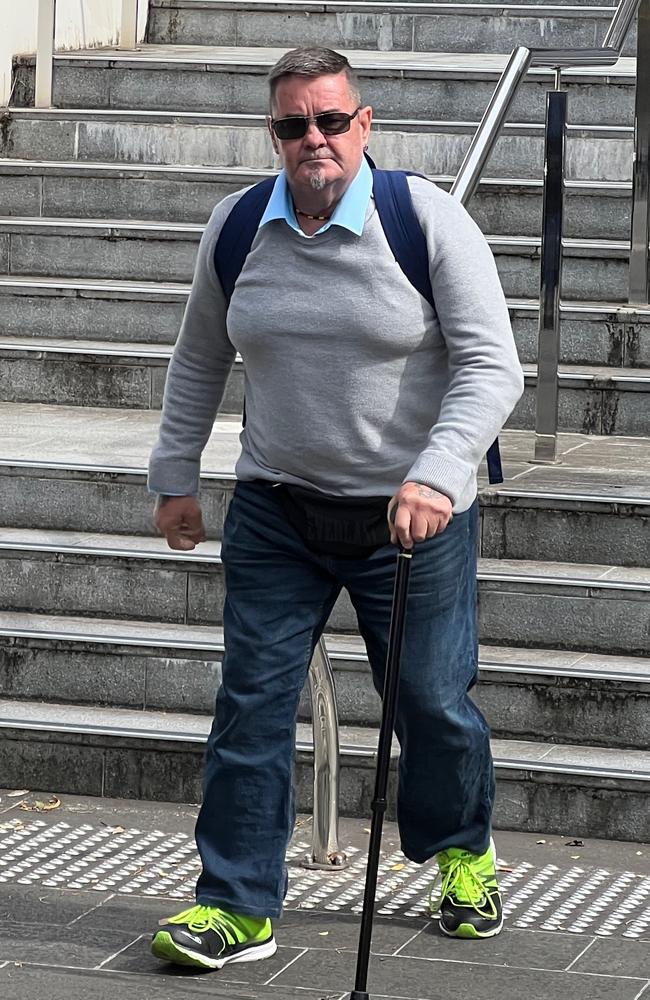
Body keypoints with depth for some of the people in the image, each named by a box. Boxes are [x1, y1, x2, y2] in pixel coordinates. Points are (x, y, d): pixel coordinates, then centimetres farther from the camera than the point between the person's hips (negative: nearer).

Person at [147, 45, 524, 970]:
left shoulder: (428, 220, -11)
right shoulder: (237, 226, 1)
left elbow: (491, 366, -15)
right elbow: (200, 358, 16)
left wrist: (436, 478, -27)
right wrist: (175, 475, 16)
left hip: (411, 513, -3)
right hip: (276, 511, 3)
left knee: (432, 700, 8)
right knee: (252, 702, 0)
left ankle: (463, 850, 37)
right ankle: (238, 905, 8)